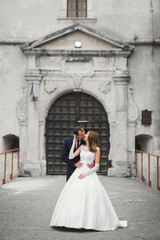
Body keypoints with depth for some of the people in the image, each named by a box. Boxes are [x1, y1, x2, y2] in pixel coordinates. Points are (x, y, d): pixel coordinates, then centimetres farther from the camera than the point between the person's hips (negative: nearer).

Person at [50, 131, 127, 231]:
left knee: (92, 196, -12)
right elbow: (71, 157, 5)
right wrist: (74, 142, 5)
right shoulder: (82, 147, 13)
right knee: (74, 195, -4)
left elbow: (96, 166, -5)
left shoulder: (96, 149, -1)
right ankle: (75, 219, 2)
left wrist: (86, 173, -14)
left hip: (89, 174, -4)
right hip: (78, 172, 4)